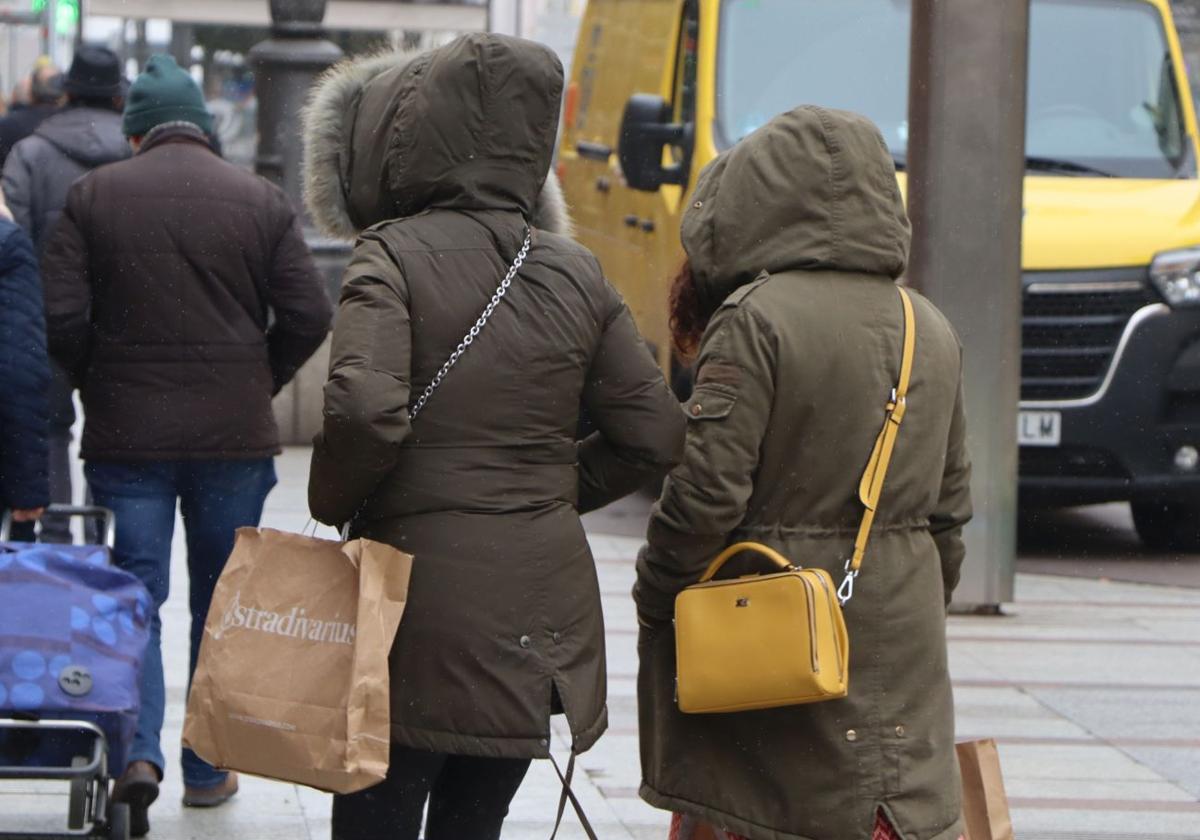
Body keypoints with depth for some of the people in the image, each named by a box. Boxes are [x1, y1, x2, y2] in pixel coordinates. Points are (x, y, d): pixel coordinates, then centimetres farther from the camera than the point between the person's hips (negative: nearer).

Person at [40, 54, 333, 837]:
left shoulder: (94, 195, -3)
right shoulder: (263, 201, -1)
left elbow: (63, 316, -7)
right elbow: (310, 316, -3)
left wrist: (100, 385, 10)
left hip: (126, 429, -1)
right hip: (235, 434, 1)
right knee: (221, 600, 12)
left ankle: (139, 750, -14)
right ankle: (208, 768, 17)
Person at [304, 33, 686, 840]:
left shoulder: (395, 256, -9)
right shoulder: (575, 273, 6)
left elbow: (366, 411, -23)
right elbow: (655, 435, 7)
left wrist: (333, 501, -5)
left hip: (423, 590, -5)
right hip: (539, 613, 5)